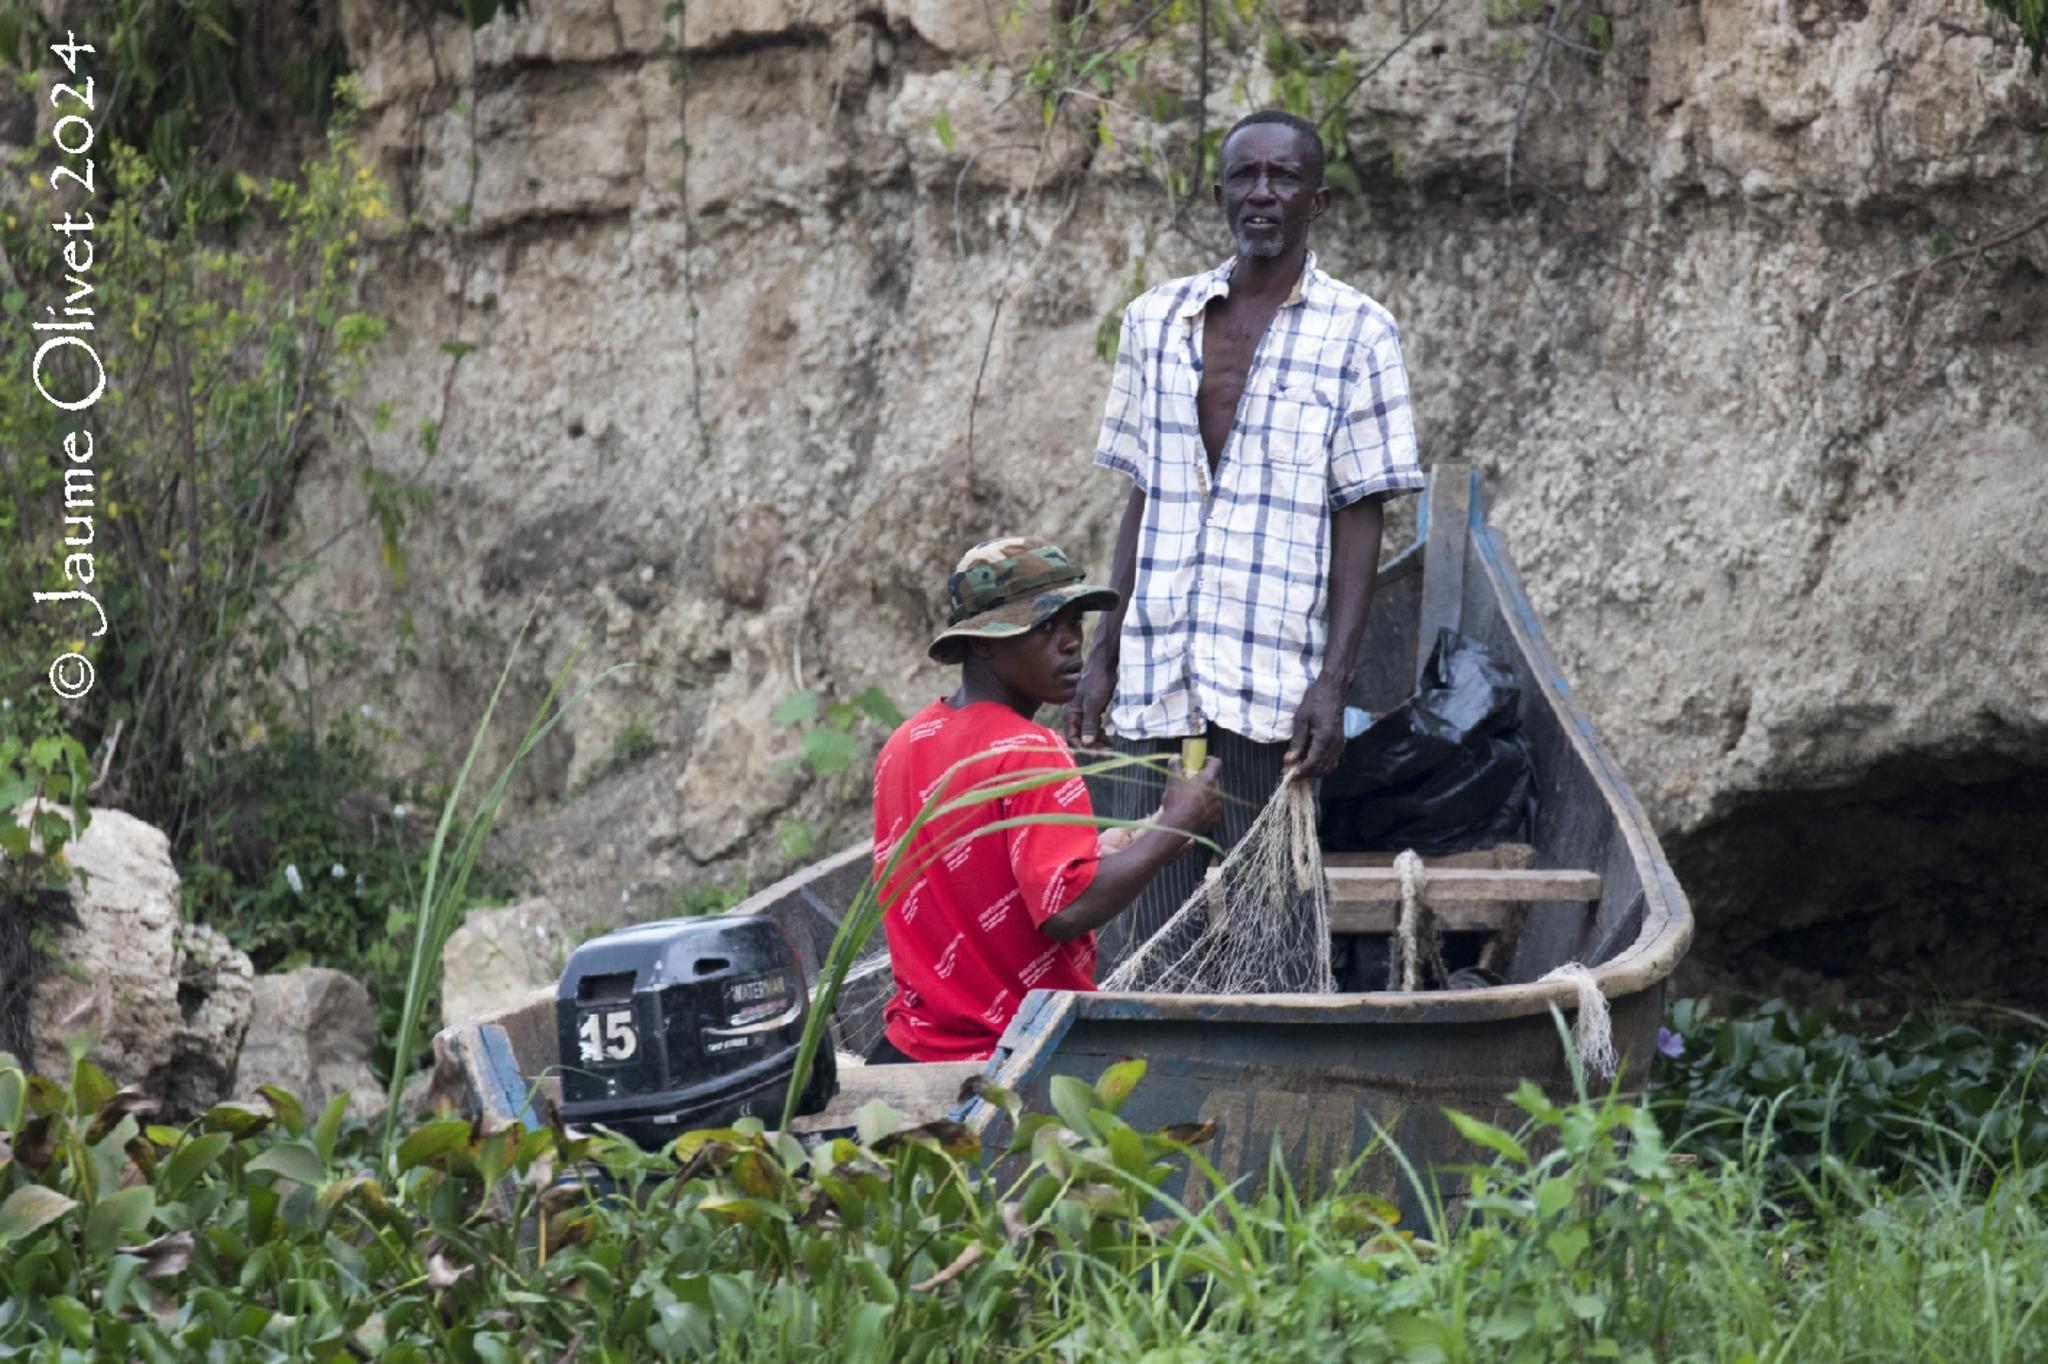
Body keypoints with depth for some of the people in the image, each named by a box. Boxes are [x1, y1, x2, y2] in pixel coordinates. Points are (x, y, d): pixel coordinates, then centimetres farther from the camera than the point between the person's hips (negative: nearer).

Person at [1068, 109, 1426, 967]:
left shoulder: (1355, 333, 1)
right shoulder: (1154, 322, 12)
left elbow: (1360, 520, -2)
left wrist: (1335, 679, -11)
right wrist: (1102, 657, 13)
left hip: (1273, 692, -3)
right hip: (1155, 683, 4)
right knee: (1139, 926, 1)